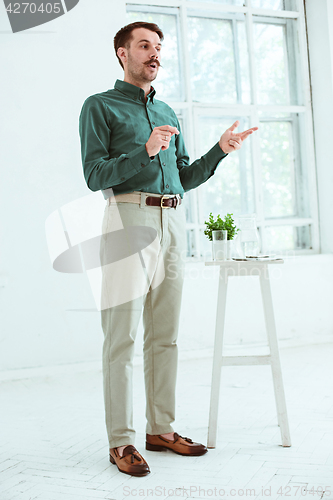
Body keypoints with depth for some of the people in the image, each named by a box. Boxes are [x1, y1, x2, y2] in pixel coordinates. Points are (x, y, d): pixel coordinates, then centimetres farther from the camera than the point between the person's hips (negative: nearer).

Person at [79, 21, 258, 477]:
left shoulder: (168, 113, 24)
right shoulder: (100, 106, 6)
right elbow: (95, 175, -6)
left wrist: (220, 150, 10)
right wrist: (144, 151, -18)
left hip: (173, 222, 6)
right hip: (128, 217, -6)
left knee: (165, 334, 7)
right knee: (122, 335, -6)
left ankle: (162, 429, 16)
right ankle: (121, 440, 0)